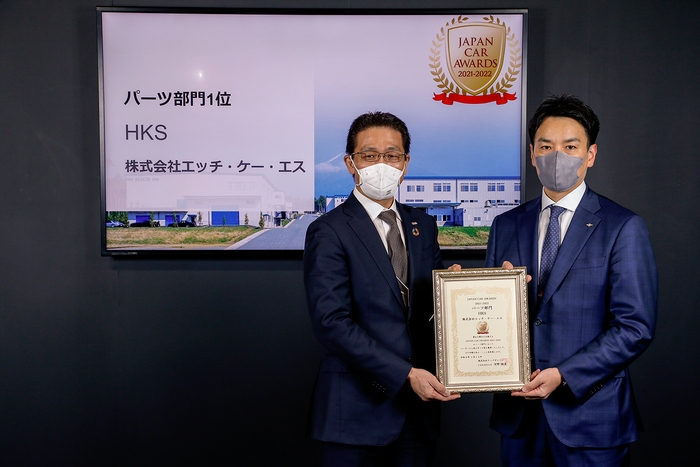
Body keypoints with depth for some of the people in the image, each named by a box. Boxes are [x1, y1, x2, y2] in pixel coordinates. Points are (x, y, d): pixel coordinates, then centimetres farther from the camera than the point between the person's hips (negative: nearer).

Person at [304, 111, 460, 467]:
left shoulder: (423, 226, 11)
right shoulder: (328, 232, -9)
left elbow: (435, 301, 15)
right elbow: (332, 322, -17)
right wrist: (405, 374, -20)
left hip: (420, 404, 5)